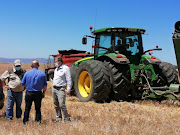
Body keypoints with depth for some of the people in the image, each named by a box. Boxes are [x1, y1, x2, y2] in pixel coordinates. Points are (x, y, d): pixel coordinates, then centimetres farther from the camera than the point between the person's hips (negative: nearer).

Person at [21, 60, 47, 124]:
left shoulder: (27, 73, -4)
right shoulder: (42, 73, -3)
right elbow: (45, 85, 0)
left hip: (29, 93, 0)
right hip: (38, 93, 0)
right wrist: (44, 93, 12)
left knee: (27, 108, 10)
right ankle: (38, 120, 13)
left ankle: (25, 121, 14)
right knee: (38, 108, 11)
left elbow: (23, 84, 2)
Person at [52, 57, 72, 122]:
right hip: (54, 88, 8)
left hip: (61, 89, -8)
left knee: (62, 105, -14)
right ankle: (58, 118, 17)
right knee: (56, 105, 8)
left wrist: (68, 89, -17)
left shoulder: (65, 68, -6)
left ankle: (67, 118, -5)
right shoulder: (56, 69, 19)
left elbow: (68, 79, -10)